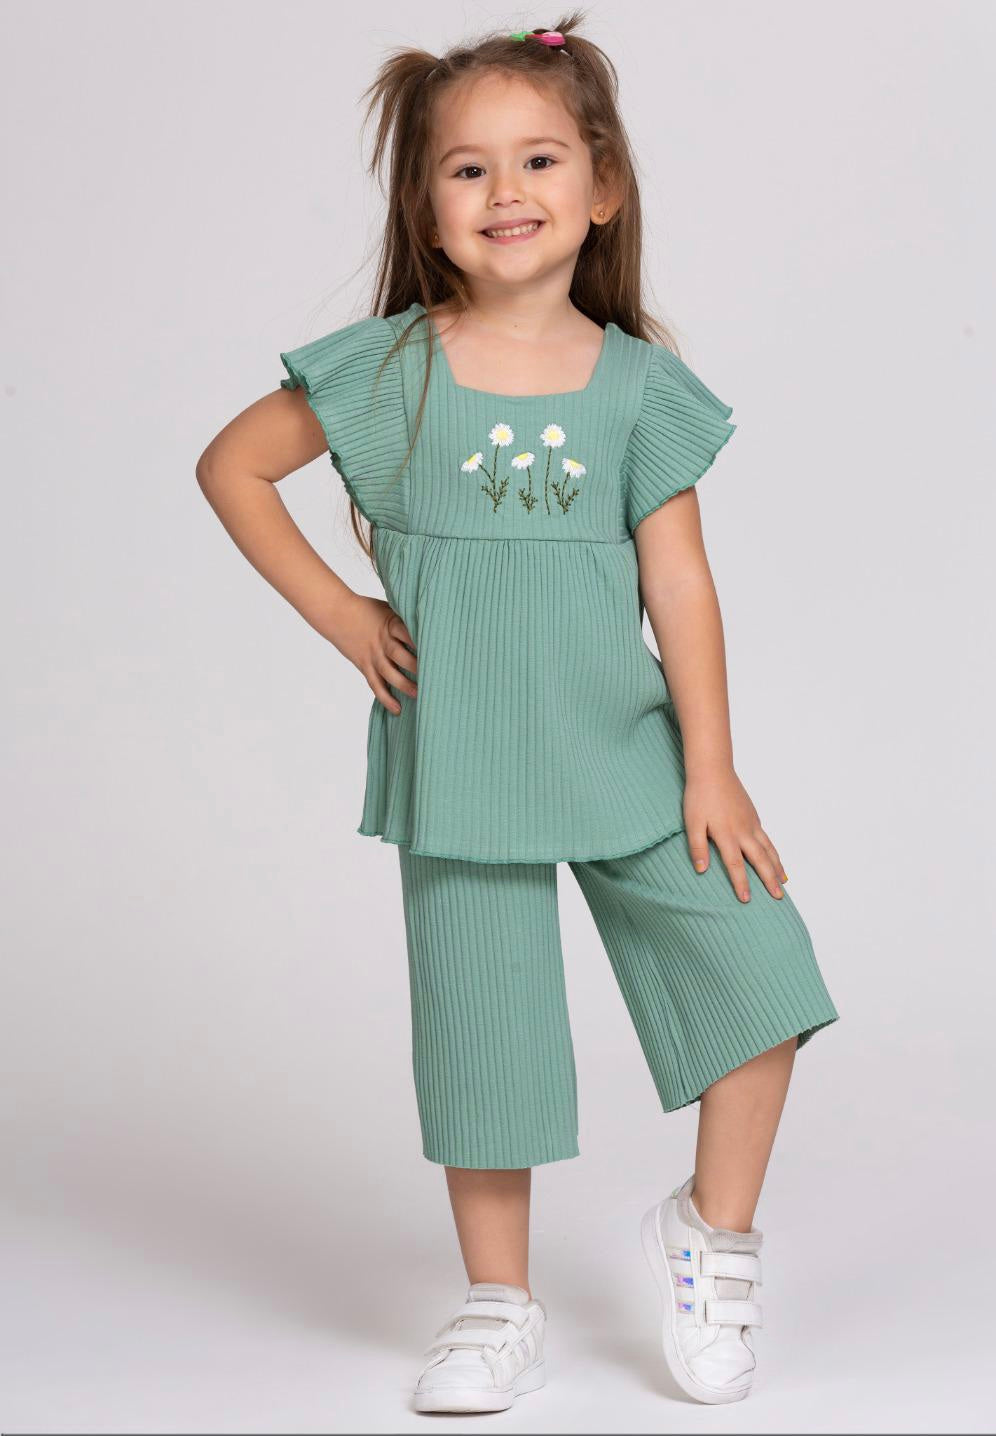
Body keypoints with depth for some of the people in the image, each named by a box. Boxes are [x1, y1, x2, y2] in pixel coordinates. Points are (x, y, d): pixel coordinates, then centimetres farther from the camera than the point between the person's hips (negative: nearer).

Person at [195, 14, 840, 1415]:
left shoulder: (638, 381, -1)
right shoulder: (389, 367, -4)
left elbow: (679, 580, -2)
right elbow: (232, 467, 5)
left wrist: (712, 770, -5)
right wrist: (339, 612, -2)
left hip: (626, 748, 1)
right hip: (462, 760, -1)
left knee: (762, 965, -7)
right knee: (481, 1024, 5)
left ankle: (713, 1228, 16)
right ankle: (499, 1309, 22)